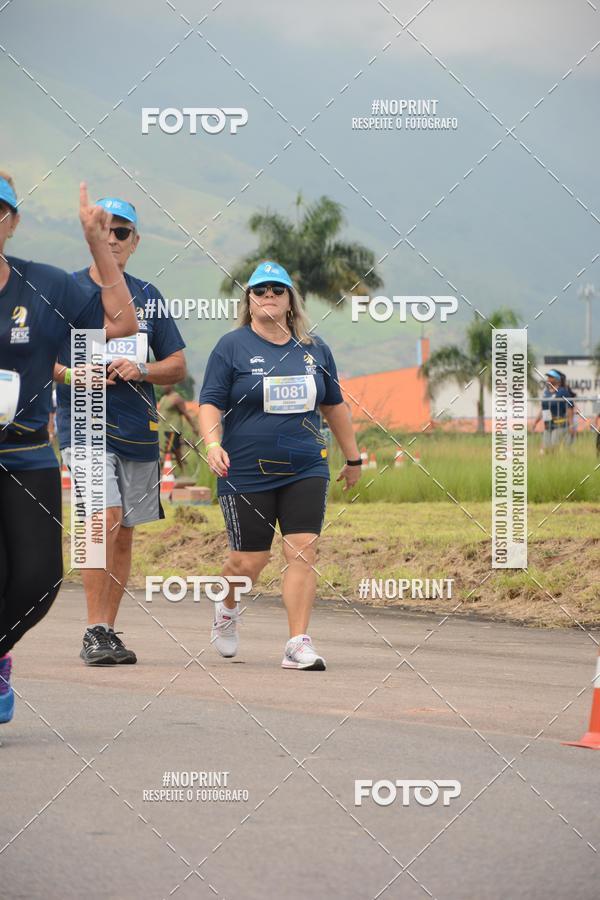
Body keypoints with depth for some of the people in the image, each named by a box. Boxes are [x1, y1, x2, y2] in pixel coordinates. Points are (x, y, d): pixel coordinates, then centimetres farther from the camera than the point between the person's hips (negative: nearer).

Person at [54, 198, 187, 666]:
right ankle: (94, 633, -16)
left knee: (124, 534, 7)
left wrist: (141, 370, -6)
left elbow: (178, 365, 14)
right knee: (105, 518, -19)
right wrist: (72, 375, -15)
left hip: (139, 428, 4)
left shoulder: (148, 297, 11)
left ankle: (108, 630, 14)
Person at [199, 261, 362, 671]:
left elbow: (334, 406, 20)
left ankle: (299, 645, -8)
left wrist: (353, 458, 24)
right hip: (247, 473, -3)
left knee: (303, 551, -9)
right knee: (250, 560, 1)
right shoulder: (232, 347, -1)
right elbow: (211, 404, -4)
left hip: (305, 470, 3)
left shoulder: (314, 349, 10)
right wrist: (212, 444, -22)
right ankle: (227, 607, 34)